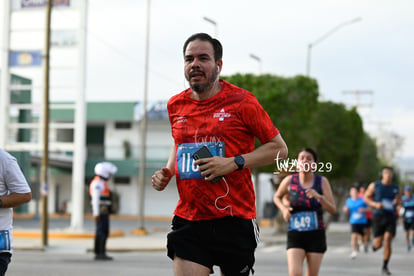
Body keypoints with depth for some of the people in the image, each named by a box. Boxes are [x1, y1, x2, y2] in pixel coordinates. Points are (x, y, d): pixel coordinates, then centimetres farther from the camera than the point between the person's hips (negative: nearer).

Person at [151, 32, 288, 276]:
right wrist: (167, 172, 10)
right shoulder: (176, 105, 10)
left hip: (234, 221, -3)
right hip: (188, 218, 3)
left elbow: (279, 148, -3)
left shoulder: (241, 101, -5)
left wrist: (234, 163, -16)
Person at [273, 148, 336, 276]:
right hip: (295, 235, -1)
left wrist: (318, 197, -24)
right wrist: (283, 208, -3)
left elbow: (333, 209, -7)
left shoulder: (322, 181, -3)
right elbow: (277, 197, 18)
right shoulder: (289, 180, -2)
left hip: (316, 236, 1)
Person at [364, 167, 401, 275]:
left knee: (387, 241, -13)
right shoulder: (374, 185, 0)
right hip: (378, 216, -1)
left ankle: (385, 266, 0)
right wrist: (375, 204, -12)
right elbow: (365, 197, 6)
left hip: (391, 217, 1)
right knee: (378, 245, -4)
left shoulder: (395, 188, 7)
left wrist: (397, 201, -3)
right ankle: (374, 243, 36)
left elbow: (399, 199, 22)